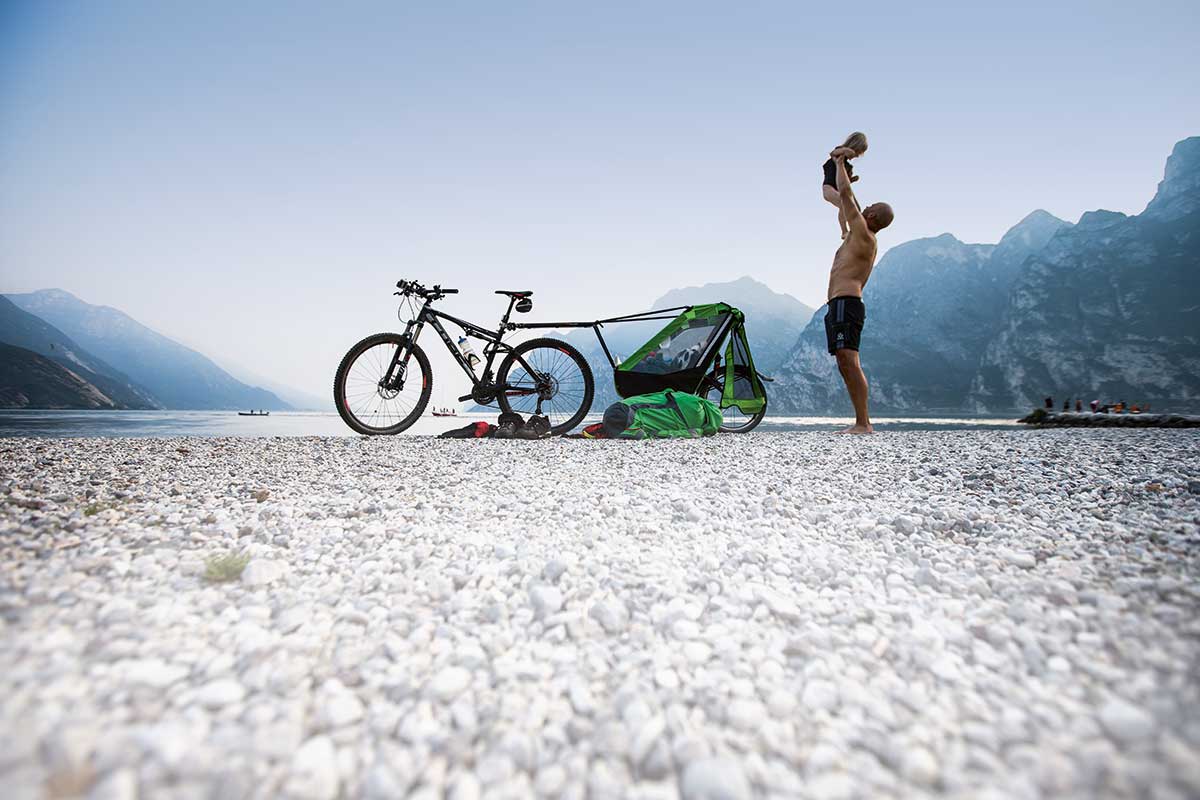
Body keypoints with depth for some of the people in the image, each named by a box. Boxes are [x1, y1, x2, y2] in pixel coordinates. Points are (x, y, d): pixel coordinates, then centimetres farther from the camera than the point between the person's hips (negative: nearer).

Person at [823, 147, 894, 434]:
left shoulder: (863, 235, -2)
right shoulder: (863, 238, 24)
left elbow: (845, 193, 0)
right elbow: (848, 198, 36)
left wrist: (840, 162, 14)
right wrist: (840, 164, 39)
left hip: (846, 303, -10)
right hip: (841, 306, 10)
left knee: (848, 361, -18)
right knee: (846, 365, 7)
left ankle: (863, 423, -21)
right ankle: (862, 422, 7)